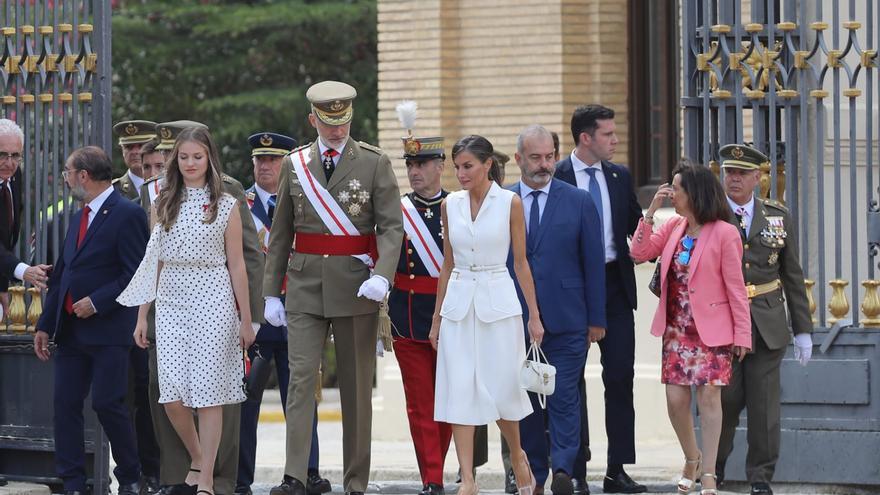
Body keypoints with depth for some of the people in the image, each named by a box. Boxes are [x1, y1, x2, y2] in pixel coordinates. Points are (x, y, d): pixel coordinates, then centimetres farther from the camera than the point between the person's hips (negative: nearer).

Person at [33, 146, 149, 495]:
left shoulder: (126, 214, -9)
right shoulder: (79, 218, 17)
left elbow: (136, 273, -14)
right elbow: (61, 275, 20)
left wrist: (97, 303, -18)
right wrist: (45, 325, 16)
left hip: (107, 330, -8)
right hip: (71, 331, 8)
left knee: (107, 403, -8)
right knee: (65, 404, 2)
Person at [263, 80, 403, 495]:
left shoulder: (374, 163, 0)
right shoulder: (295, 164, 8)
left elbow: (391, 227, -6)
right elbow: (280, 234, 12)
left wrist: (381, 275, -22)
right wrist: (271, 292, 9)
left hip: (355, 288, -1)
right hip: (305, 286, 2)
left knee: (356, 386, 4)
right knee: (301, 377, -9)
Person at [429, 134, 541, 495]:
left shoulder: (510, 203, -3)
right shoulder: (450, 205, 6)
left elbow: (521, 262, 0)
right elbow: (447, 264, 12)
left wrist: (534, 315, -2)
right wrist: (437, 317, 12)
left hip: (498, 302, -3)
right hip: (459, 303, 3)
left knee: (502, 386, 0)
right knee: (459, 390, -4)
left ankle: (517, 455, 29)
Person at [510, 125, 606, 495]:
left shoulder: (579, 202, 3)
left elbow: (593, 263, 4)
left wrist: (596, 319, 1)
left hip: (566, 321, -2)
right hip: (516, 322, 2)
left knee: (564, 397, -9)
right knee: (525, 400, 6)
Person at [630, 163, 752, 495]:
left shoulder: (724, 233, -10)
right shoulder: (674, 227, 9)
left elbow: (736, 288, -9)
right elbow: (639, 254, 4)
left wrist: (742, 335, -10)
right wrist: (651, 211, -2)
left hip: (711, 330, -5)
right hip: (677, 328, 5)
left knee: (708, 396, -5)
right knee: (676, 399, 2)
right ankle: (692, 459, 24)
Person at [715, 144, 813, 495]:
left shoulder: (778, 217, 8)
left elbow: (793, 276, 11)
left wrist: (803, 330, 8)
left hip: (768, 324, 2)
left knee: (764, 403, 1)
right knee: (726, 398, -1)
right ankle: (715, 463, 21)